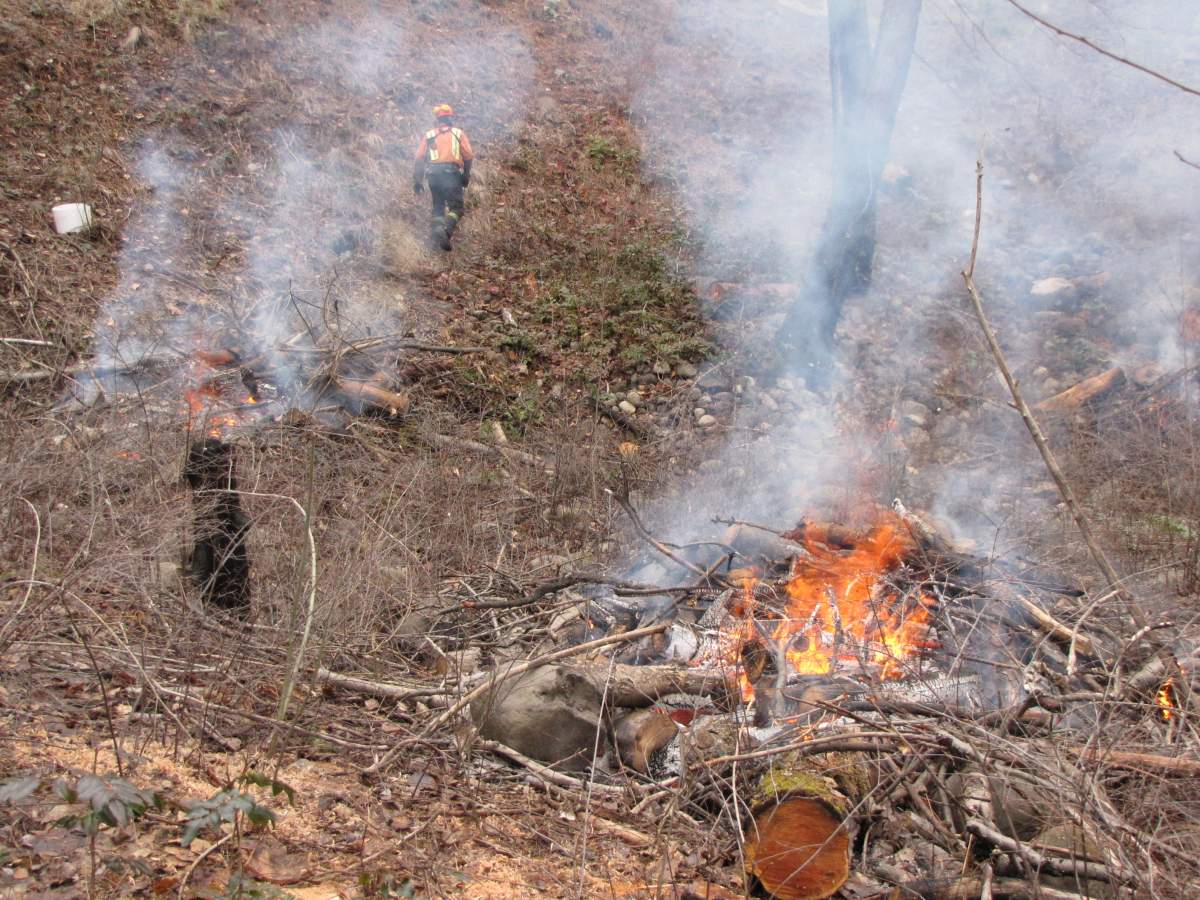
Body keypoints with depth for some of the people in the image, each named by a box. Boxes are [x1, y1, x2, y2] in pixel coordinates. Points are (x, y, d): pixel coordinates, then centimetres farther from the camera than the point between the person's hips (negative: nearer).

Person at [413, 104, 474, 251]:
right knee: (455, 208, -6)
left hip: (433, 174, 3)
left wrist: (417, 180, 11)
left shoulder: (429, 135, 17)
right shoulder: (459, 133, 12)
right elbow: (468, 156, 2)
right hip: (451, 173, -3)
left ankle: (434, 235, 5)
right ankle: (445, 230, -33)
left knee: (437, 207, 19)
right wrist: (466, 176, 14)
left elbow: (419, 158, 9)